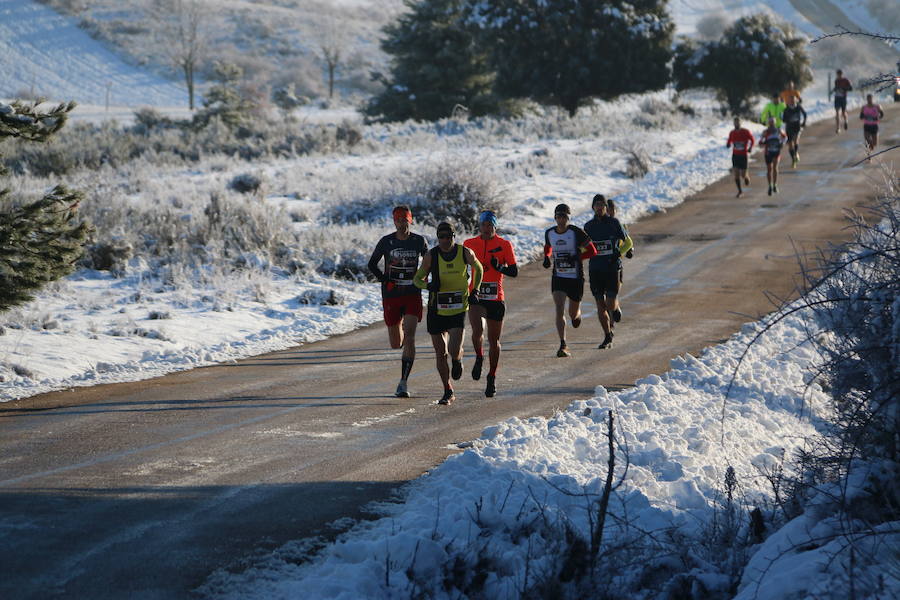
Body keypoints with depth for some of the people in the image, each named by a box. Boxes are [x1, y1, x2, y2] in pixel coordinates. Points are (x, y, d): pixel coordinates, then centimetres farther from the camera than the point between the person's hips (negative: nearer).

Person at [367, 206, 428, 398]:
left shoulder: (419, 241, 1)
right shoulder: (386, 242, -2)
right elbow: (372, 264, 8)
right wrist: (384, 280, -7)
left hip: (413, 295, -1)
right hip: (391, 295, 1)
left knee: (409, 337, -16)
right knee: (396, 344, 7)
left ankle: (403, 383, -15)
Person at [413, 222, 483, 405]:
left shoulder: (465, 253, -4)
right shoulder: (431, 256, -6)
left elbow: (478, 268, 16)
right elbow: (417, 278, 0)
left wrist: (475, 289, 7)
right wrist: (428, 285, -21)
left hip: (459, 309, -1)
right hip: (437, 310, 1)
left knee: (454, 350, -16)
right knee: (440, 353, 5)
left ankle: (458, 361, 22)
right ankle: (448, 392, 20)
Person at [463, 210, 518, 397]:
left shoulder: (504, 245, 1)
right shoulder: (469, 244, 5)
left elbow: (514, 271, 1)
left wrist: (500, 267, -18)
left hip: (496, 299, 0)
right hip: (475, 296, 0)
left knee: (494, 340, 8)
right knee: (477, 330, -25)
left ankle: (492, 378, 23)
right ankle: (479, 358, 4)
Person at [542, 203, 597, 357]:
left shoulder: (576, 233, -12)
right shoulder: (549, 233, 1)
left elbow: (592, 251, -8)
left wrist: (575, 257, -22)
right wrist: (547, 257, 2)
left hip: (576, 278, -2)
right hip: (558, 277, 2)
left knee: (573, 313, 13)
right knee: (559, 310, -17)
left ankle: (577, 313, 53)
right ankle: (563, 346, -20)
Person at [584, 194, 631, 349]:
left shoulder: (614, 223, -1)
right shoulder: (588, 226, 7)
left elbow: (627, 242, 6)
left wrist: (620, 252, -12)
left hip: (613, 268, -3)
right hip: (595, 270, 3)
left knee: (610, 304, -10)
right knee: (600, 306, 0)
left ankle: (616, 307, 27)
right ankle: (608, 337, 13)